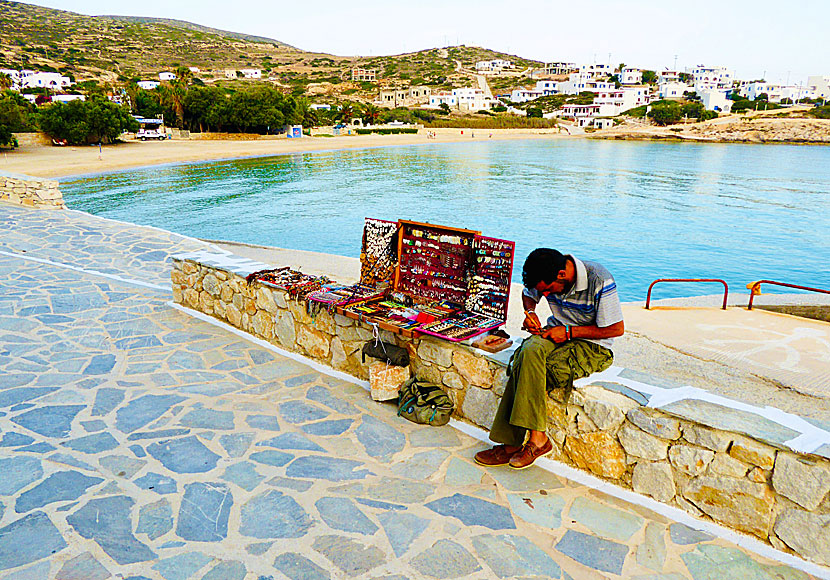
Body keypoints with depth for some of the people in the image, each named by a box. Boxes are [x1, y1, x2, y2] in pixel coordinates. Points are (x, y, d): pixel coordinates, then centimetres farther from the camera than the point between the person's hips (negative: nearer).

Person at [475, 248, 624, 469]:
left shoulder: (600, 282, -22)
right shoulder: (547, 277, -5)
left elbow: (617, 328, -15)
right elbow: (528, 295, 17)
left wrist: (569, 332, -18)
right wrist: (530, 312, -6)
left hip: (592, 345, -6)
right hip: (557, 333, 6)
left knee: (527, 370, -28)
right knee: (530, 351, -30)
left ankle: (514, 442, -17)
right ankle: (537, 438, -25)